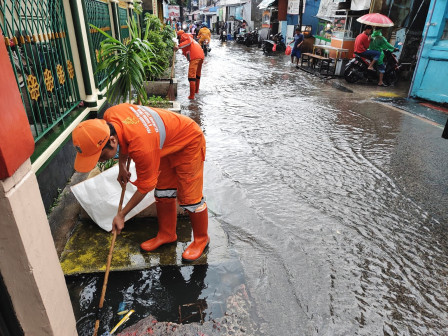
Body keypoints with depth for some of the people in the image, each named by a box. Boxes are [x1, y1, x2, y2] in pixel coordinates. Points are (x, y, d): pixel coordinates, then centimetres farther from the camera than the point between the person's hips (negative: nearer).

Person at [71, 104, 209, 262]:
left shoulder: (142, 147, -42)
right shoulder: (110, 115, -20)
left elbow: (144, 188, -25)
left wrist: (121, 215, -13)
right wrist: (122, 165, 10)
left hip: (188, 142, -8)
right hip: (166, 143, 8)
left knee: (188, 197, -4)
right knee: (163, 191, 12)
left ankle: (201, 239, 18)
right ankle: (167, 234, 29)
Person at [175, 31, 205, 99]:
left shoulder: (183, 35, 10)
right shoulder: (189, 37, 36)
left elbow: (189, 41, -10)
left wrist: (179, 46, -17)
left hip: (194, 57, -9)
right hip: (201, 56, 9)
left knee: (192, 76, -13)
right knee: (198, 74, 24)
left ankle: (192, 96, -19)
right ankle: (196, 90, 40)